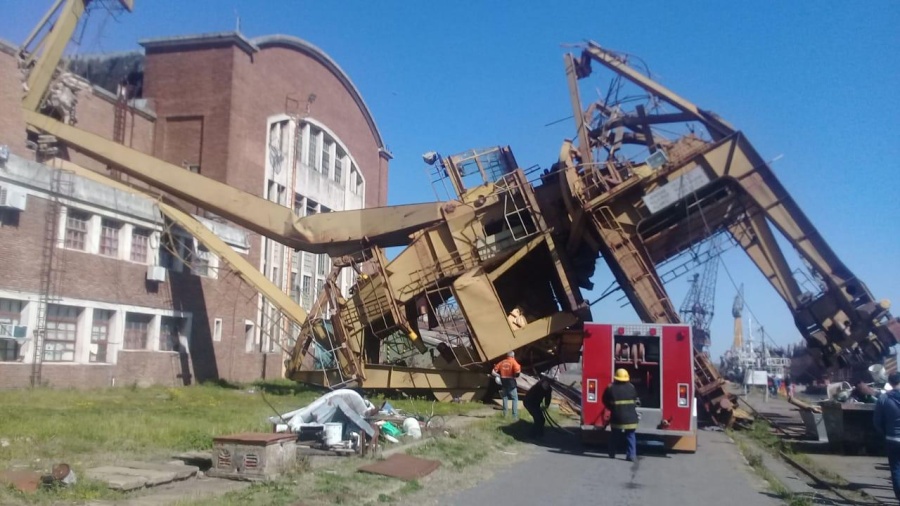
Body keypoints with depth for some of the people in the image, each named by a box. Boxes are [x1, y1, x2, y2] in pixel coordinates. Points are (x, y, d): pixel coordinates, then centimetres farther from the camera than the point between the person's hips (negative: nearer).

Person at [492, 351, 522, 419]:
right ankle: (515, 416, 0)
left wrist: (500, 376, 12)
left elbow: (493, 372, 4)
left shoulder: (502, 362, 8)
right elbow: (518, 372, -22)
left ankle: (504, 415, 17)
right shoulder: (513, 362, -5)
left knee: (505, 398, 15)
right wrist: (515, 376, -2)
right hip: (511, 383, -4)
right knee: (515, 399, 5)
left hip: (503, 383, 4)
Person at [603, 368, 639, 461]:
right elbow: (635, 401, 11)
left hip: (617, 417, 0)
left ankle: (612, 454, 22)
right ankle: (631, 455, 3)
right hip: (631, 417, 1)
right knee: (630, 436, 10)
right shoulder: (631, 387, 0)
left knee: (615, 436, 14)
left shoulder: (611, 388, -5)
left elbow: (605, 401, 5)